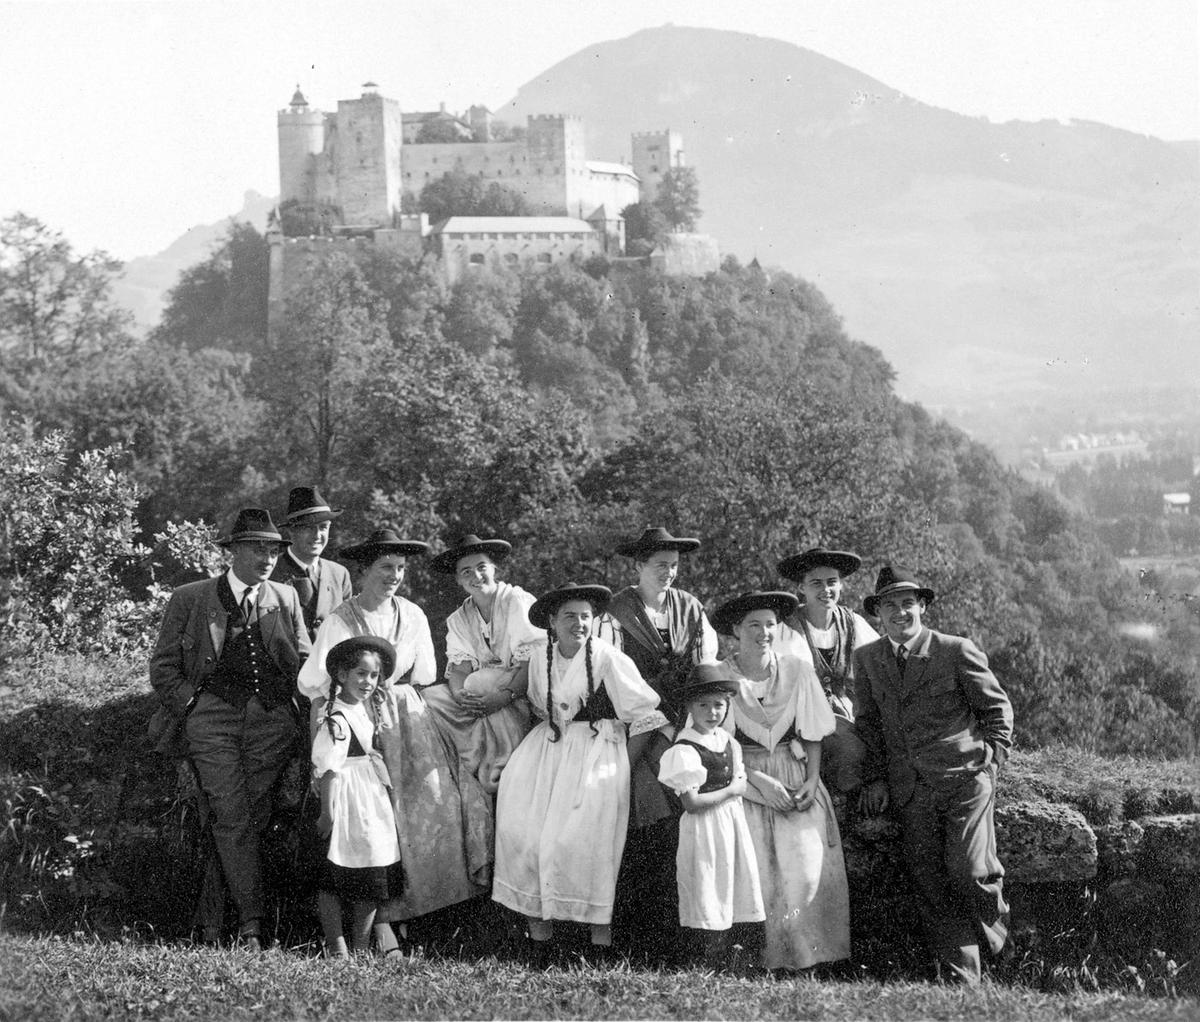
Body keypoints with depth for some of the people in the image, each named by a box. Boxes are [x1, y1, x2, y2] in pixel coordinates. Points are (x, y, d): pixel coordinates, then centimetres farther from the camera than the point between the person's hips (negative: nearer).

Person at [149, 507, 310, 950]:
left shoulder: (285, 599, 15)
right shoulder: (189, 599, 7)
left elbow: (305, 662, 20)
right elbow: (163, 667, 10)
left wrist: (295, 704, 6)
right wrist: (192, 705, -1)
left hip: (272, 718, 3)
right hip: (213, 716, -3)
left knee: (255, 816, -3)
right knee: (232, 818, -15)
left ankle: (212, 913, 11)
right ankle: (252, 925, -17)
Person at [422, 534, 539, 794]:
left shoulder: (519, 602, -3)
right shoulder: (458, 619, 15)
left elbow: (534, 662, -12)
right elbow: (458, 666, 4)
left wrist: (505, 695, -26)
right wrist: (460, 694, -20)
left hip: (520, 693, -5)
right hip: (479, 694, 5)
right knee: (430, 698, -17)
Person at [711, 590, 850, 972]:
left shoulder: (797, 671, 3)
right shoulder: (721, 678, -4)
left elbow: (813, 735, 8)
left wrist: (812, 781, -7)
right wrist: (760, 782, -13)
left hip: (798, 783, 2)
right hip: (746, 783, -2)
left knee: (806, 873, -8)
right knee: (757, 876, -10)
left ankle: (806, 956, 2)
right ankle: (763, 960, -2)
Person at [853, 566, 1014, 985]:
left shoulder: (957, 651, -3)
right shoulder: (866, 659, 9)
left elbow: (997, 707, 5)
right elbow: (868, 721, 16)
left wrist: (992, 759, -2)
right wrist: (875, 777, 7)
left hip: (965, 780, -4)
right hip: (909, 789, 4)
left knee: (967, 871, -14)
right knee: (929, 885, -1)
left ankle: (996, 931, 18)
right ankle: (960, 978, 4)